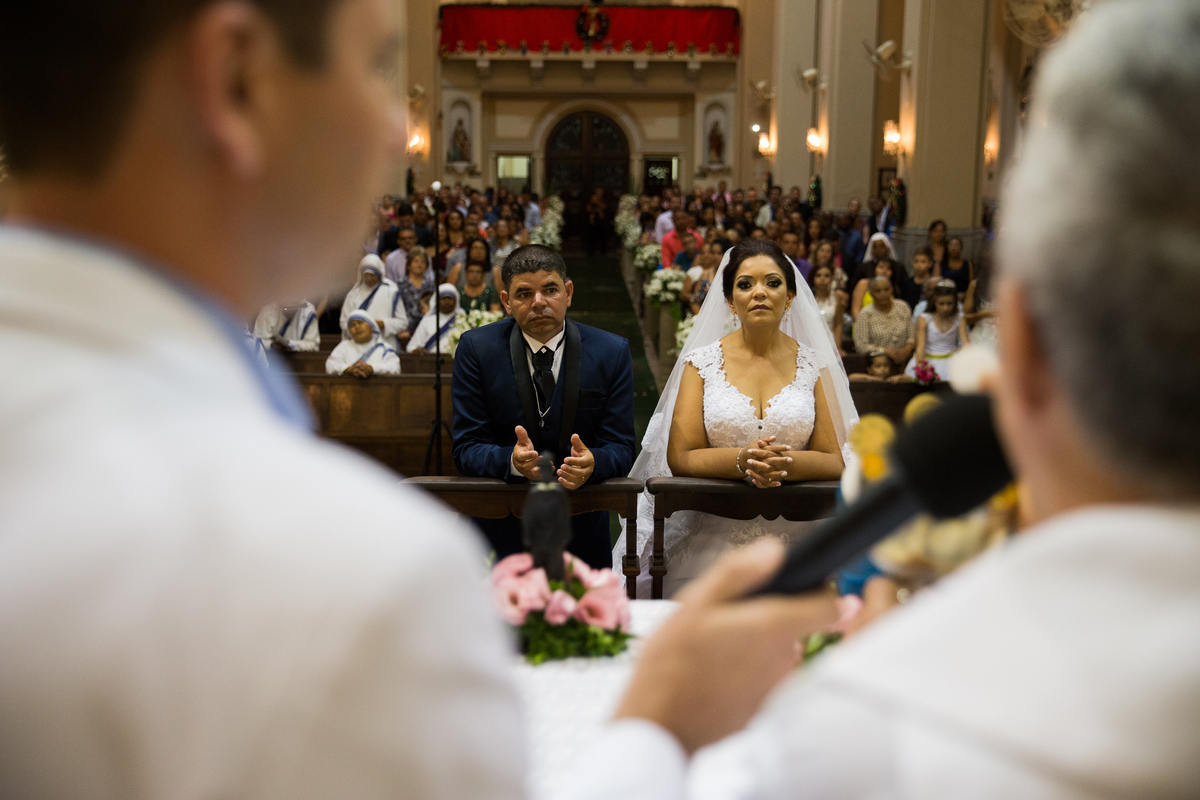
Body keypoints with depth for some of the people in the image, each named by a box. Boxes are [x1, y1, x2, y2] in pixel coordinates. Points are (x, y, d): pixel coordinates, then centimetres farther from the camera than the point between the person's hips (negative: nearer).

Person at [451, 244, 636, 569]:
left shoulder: (612, 352, -3)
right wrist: (512, 460, -30)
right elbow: (466, 449, -8)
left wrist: (592, 463, -29)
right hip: (500, 528, -1)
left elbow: (620, 448, -6)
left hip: (581, 530, 1)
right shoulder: (476, 348, -5)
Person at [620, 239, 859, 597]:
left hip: (795, 537, 1)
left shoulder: (814, 364, 7)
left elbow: (836, 460, 2)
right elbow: (679, 457, -1)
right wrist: (741, 462, -18)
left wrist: (787, 464, -18)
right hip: (715, 532, 0)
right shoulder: (701, 362, 5)